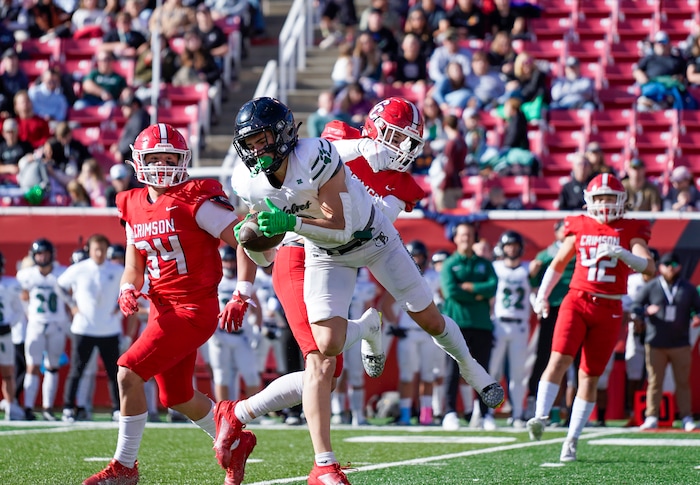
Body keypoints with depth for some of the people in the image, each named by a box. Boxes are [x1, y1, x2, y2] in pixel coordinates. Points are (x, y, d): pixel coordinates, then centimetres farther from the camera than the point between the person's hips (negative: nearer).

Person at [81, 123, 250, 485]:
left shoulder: (194, 202, -14)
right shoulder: (134, 208, 8)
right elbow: (134, 268, 14)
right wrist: (127, 290, -7)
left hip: (194, 309, -8)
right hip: (163, 309, 8)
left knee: (128, 372, -18)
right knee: (176, 397, 18)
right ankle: (235, 442, 42)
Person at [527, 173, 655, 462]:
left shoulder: (630, 230, 4)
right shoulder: (579, 227, 8)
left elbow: (649, 267, -9)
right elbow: (558, 263, 20)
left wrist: (620, 252, -25)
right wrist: (542, 294, 10)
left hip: (608, 310, 0)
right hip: (577, 301, 1)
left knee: (590, 377, 2)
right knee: (559, 359, -21)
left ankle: (572, 439, 9)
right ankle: (540, 418, -27)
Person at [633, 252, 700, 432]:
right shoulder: (650, 287, 5)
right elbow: (634, 307, 4)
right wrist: (646, 311, -17)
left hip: (681, 344, 1)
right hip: (655, 344, -1)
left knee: (683, 382, 2)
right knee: (655, 382, -1)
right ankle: (652, 417, 4)